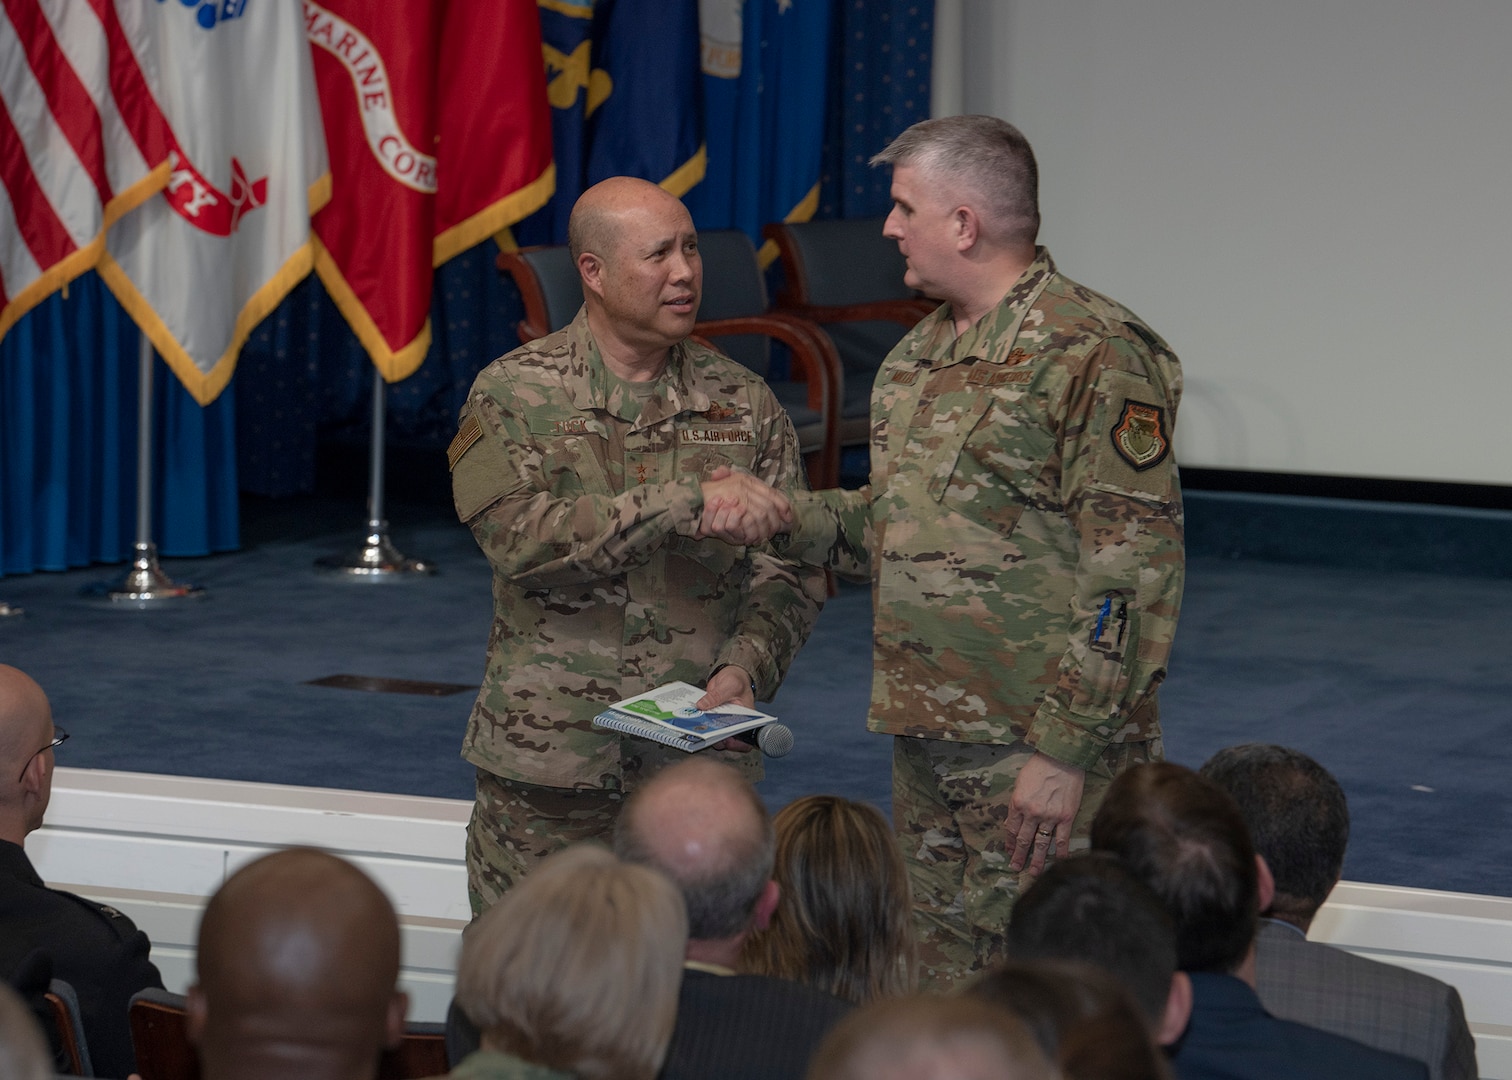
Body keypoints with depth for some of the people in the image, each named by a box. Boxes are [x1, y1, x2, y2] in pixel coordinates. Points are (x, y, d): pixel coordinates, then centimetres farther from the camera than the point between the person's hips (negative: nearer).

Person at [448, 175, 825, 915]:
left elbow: (789, 573, 7)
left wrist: (744, 668, -14)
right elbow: (522, 538, -18)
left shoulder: (744, 405, 8)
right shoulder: (514, 396, -1)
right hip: (545, 771, -2)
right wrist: (689, 504, -24)